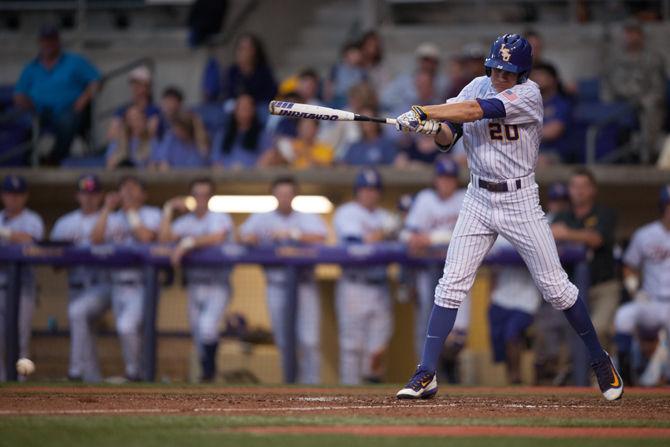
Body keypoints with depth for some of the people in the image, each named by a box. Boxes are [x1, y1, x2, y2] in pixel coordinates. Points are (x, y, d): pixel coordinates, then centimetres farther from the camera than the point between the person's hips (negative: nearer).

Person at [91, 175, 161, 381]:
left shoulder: (152, 214, 3)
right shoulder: (113, 218, 15)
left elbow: (146, 237, -16)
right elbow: (96, 239, -1)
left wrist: (131, 211, -8)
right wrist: (107, 209, 0)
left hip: (141, 284, -5)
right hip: (118, 284, 5)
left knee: (127, 325, -25)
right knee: (124, 329, 8)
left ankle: (134, 370, -12)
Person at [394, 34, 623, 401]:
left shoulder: (528, 95, -14)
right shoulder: (478, 86, 3)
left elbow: (475, 111, -27)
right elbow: (448, 138, -1)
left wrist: (422, 113, -30)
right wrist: (434, 127, -24)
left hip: (520, 201, -4)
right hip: (478, 201, 4)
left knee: (555, 287, 0)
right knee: (451, 285, -5)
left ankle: (600, 361, 17)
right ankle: (426, 375, -5)